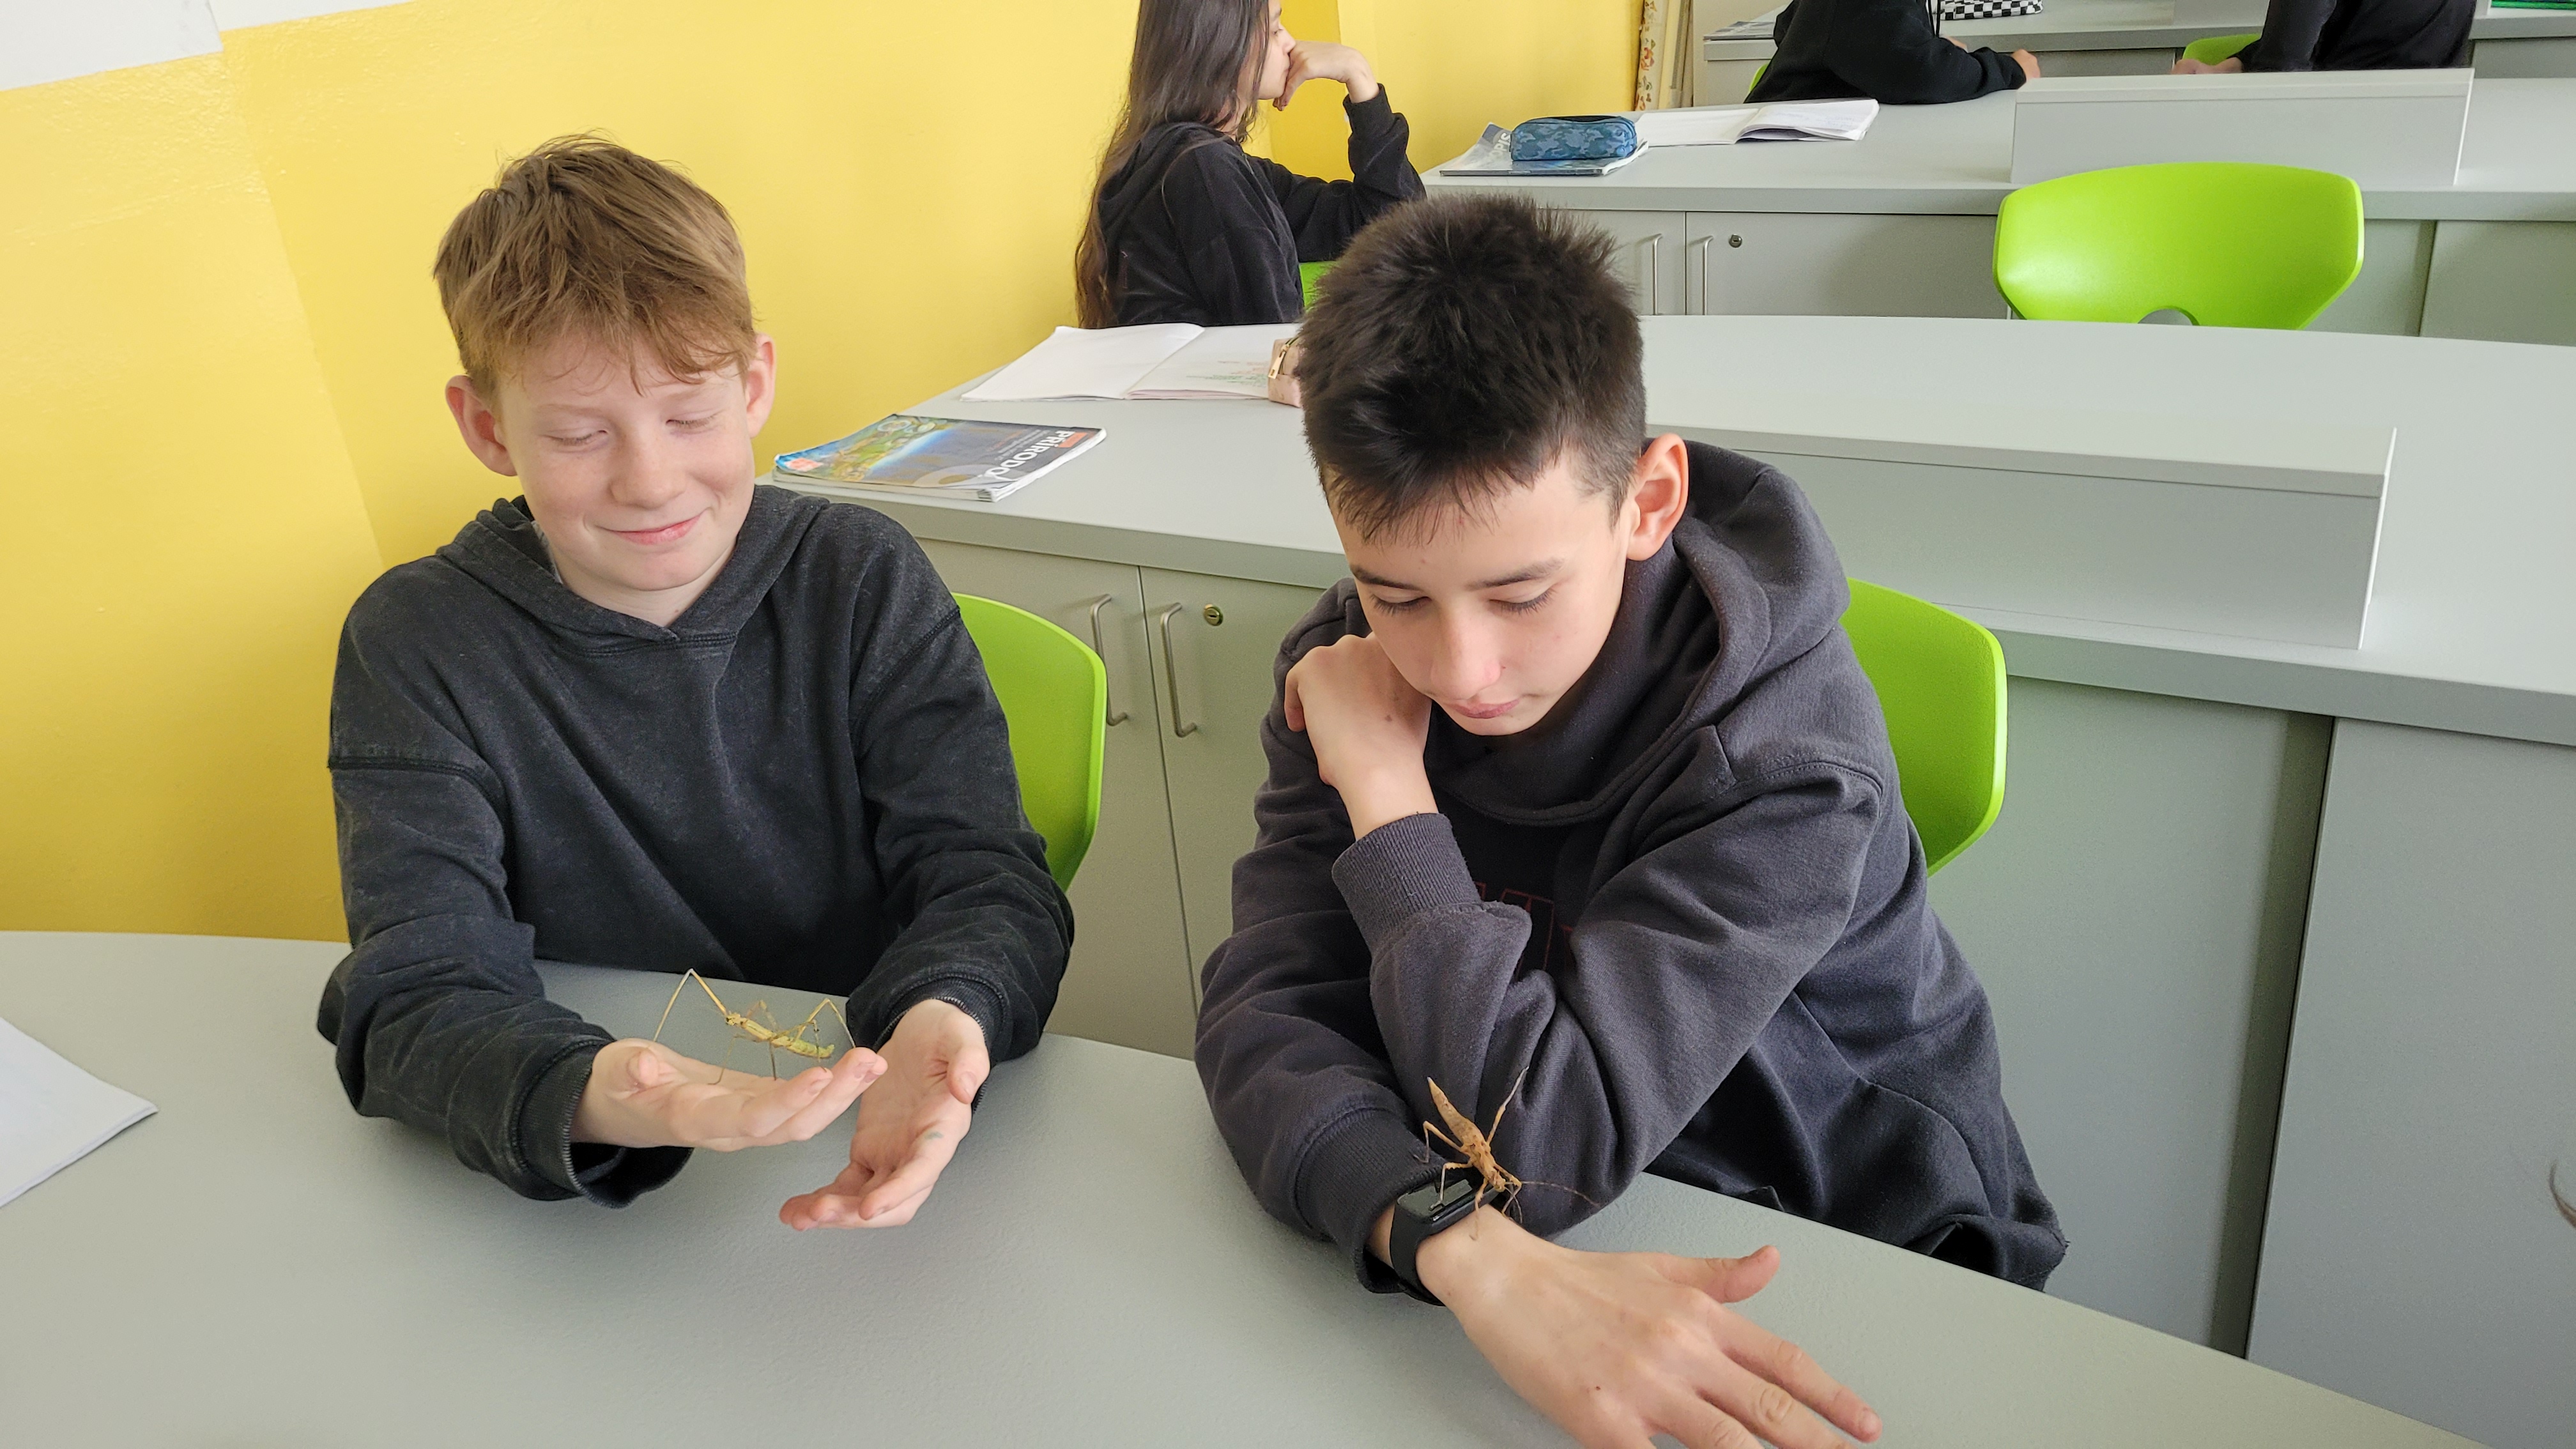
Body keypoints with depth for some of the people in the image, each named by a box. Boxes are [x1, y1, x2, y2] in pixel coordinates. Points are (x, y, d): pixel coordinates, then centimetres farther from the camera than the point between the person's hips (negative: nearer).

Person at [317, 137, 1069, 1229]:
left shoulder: (865, 581, -2)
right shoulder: (417, 645, -4)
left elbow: (983, 876, -8)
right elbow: (417, 995, -12)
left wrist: (941, 1020, -31)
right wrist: (592, 1100, -34)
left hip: (874, 1168, 0)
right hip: (601, 1211, 0)